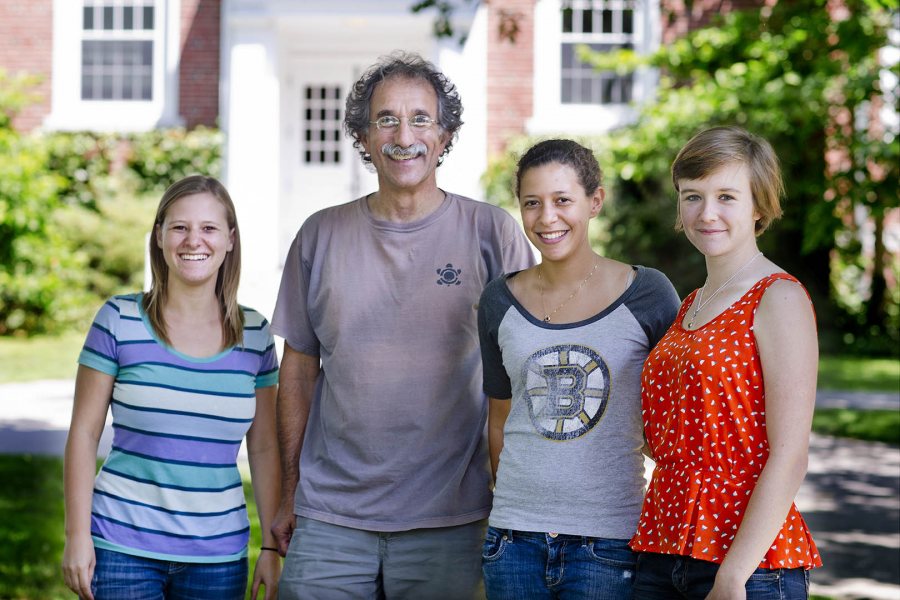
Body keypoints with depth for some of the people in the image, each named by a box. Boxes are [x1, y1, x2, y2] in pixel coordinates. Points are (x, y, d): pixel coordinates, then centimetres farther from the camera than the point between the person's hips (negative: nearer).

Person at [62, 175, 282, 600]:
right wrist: (77, 535, -5)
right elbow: (84, 432, -1)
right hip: (123, 549, -2)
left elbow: (265, 449, 9)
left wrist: (272, 548, 5)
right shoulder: (120, 321, -3)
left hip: (218, 556, 2)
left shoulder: (254, 334, 5)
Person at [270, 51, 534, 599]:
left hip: (450, 520, -2)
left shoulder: (491, 233, 0)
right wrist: (289, 493, 11)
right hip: (329, 517, 2)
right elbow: (299, 370, 12)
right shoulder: (322, 235, 7)